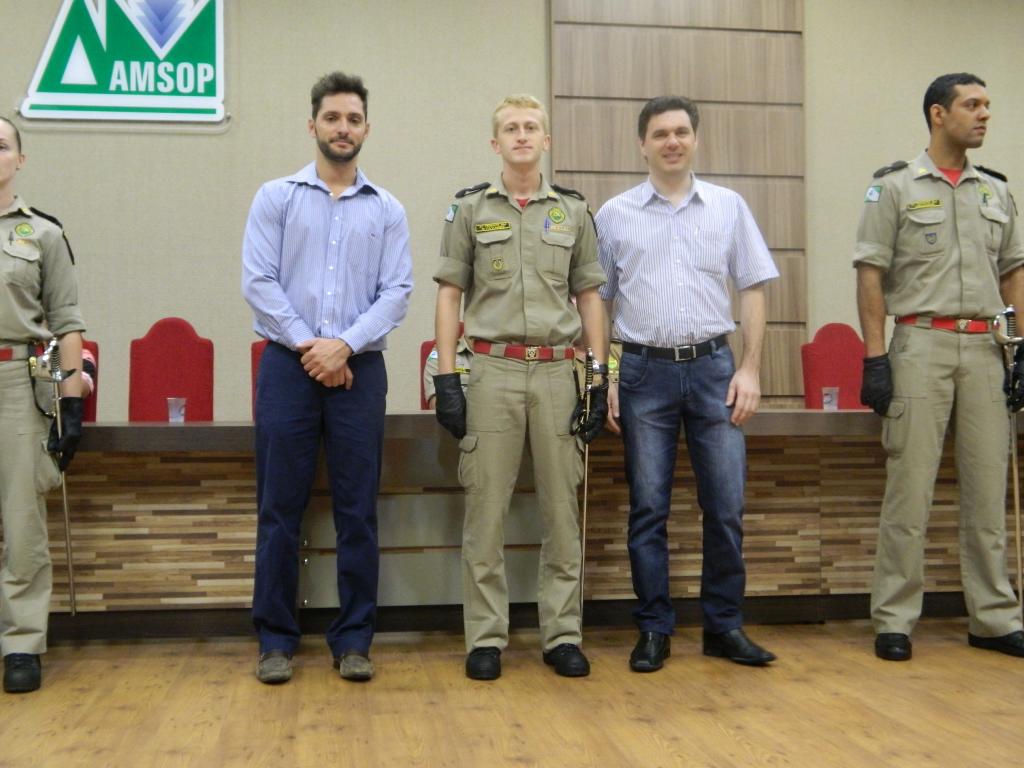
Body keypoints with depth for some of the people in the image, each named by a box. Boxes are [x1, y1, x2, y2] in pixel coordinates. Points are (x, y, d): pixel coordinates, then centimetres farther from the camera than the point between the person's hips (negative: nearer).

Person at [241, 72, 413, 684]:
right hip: (288, 365, -1)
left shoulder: (387, 210, 10)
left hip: (360, 369, 1)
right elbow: (258, 281, -1)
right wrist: (306, 345, -9)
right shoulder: (277, 197, 8)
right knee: (280, 507, 2)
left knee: (358, 510, 3)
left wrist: (344, 344, -12)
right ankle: (277, 639, 13)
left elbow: (397, 291, 1)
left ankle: (354, 639, 13)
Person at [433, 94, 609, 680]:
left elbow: (589, 297, 10)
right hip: (492, 370, -1)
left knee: (562, 509, 4)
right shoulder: (470, 209, 7)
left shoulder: (574, 211, 10)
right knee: (487, 510, 1)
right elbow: (450, 295, 5)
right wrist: (447, 378, -4)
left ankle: (563, 635, 15)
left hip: (558, 372, 1)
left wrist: (600, 379, 3)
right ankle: (486, 639, 11)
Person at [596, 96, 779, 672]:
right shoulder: (615, 214, 6)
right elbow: (598, 300, 7)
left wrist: (751, 369, -1)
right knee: (648, 507, 4)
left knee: (727, 504, 3)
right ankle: (655, 629, 15)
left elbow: (753, 290, 8)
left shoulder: (729, 207, 9)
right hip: (644, 370, -1)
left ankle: (725, 625, 17)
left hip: (713, 367, 1)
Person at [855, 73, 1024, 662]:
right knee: (910, 486, -4)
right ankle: (894, 620, 5)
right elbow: (871, 274, -3)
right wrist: (875, 357, -10)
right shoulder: (895, 187, 2)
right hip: (921, 345, -4)